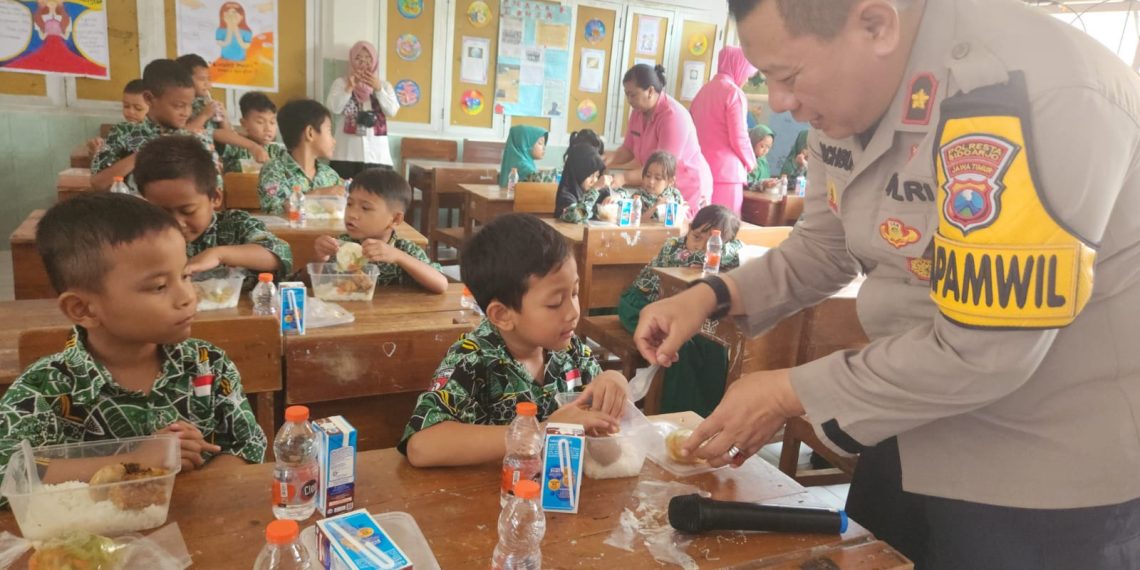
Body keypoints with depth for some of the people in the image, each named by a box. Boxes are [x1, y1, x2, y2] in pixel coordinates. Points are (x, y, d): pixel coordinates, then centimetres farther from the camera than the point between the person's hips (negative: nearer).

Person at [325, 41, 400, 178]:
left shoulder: (384, 85, 15)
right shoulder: (340, 82, 10)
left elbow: (392, 111, 1)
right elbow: (333, 108, -4)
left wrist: (378, 89, -9)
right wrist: (349, 88, -12)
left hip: (377, 155, 1)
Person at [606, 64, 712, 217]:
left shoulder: (673, 116, -22)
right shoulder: (638, 113, 3)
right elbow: (628, 149, 10)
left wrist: (623, 179, -36)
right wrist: (609, 160, -12)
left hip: (689, 191, -7)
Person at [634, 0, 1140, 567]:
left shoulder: (1025, 103, -31)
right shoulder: (850, 95, -4)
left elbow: (981, 351, -30)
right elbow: (822, 248, 7)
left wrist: (789, 393, -20)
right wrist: (712, 296, -8)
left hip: (1055, 464, -7)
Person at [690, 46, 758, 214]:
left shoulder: (704, 90, 13)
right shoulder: (734, 93, -8)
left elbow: (692, 130, 15)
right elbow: (739, 138, -11)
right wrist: (750, 162, 7)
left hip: (702, 169, 7)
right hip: (726, 171, -7)